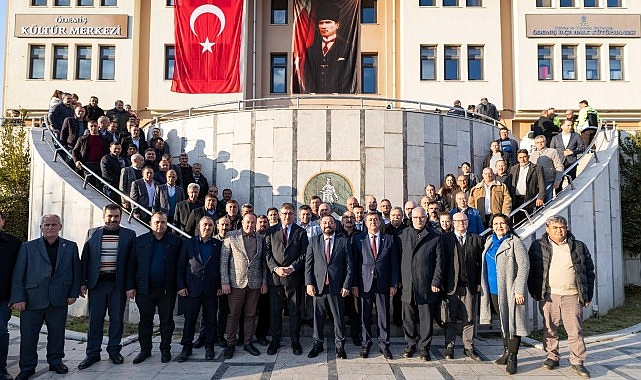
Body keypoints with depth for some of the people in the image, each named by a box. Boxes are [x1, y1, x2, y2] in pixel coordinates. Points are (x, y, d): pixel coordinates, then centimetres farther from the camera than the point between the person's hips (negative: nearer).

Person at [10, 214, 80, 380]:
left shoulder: (71, 247, 6)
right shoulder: (28, 247, 3)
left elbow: (76, 272, 8)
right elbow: (18, 276, 0)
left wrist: (74, 293, 2)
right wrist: (18, 298, -7)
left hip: (59, 302, 1)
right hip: (32, 300, -1)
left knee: (57, 334, 11)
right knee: (28, 335, 6)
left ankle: (55, 362, 29)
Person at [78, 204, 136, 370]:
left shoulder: (129, 235, 3)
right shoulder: (92, 233, 8)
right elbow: (85, 259, 8)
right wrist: (83, 283, 2)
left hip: (118, 283, -1)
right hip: (97, 282, 1)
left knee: (117, 319, 7)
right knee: (95, 319, 6)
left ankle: (114, 351, 21)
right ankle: (93, 353, 17)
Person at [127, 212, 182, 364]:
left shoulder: (176, 241, 2)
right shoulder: (140, 241, 5)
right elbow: (131, 265, 4)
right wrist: (131, 286, -2)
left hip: (167, 290, -1)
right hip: (145, 289, 1)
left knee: (166, 320, 8)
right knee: (145, 320, 11)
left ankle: (165, 349, 20)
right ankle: (145, 350, 24)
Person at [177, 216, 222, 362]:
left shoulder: (218, 244, 6)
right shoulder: (188, 243, 6)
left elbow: (221, 266, 5)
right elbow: (181, 266, 4)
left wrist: (220, 286, -2)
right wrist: (181, 286, -3)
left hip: (211, 288, 0)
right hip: (192, 288, 0)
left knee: (211, 319, 7)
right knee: (189, 319, 4)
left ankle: (209, 347, 19)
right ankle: (186, 348, 17)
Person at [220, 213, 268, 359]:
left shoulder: (261, 239, 7)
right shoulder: (231, 236, -2)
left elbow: (263, 262, 10)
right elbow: (223, 260, -3)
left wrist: (264, 282, 6)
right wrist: (224, 282, -8)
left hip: (255, 284, 3)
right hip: (236, 282, -3)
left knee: (251, 314, 10)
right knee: (233, 314, 3)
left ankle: (248, 342, 22)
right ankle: (231, 344, 16)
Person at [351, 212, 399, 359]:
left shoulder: (389, 239, 6)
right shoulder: (358, 239, 4)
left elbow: (394, 263, 6)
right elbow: (354, 263, 3)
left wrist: (394, 284, 0)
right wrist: (354, 284, -3)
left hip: (383, 283, 0)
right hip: (364, 283, 0)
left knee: (384, 315, 5)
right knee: (365, 316, 6)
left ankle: (384, 344, 19)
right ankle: (365, 344, 20)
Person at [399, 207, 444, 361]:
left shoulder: (435, 237, 0)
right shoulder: (404, 234, 9)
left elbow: (440, 261, -1)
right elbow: (400, 257, 10)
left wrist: (436, 282, -7)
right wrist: (400, 280, 6)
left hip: (426, 285, -2)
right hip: (407, 284, 2)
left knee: (426, 318, 5)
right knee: (409, 317, 9)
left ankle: (424, 348, 19)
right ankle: (411, 345, 25)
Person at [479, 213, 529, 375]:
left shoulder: (515, 242, -10)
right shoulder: (490, 242, 12)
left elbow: (524, 266, -14)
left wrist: (519, 290, -18)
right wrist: (483, 285, 14)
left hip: (509, 291, -7)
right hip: (493, 290, 7)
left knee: (512, 322, -2)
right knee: (502, 321, 16)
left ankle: (512, 358, 6)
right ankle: (507, 352, 28)